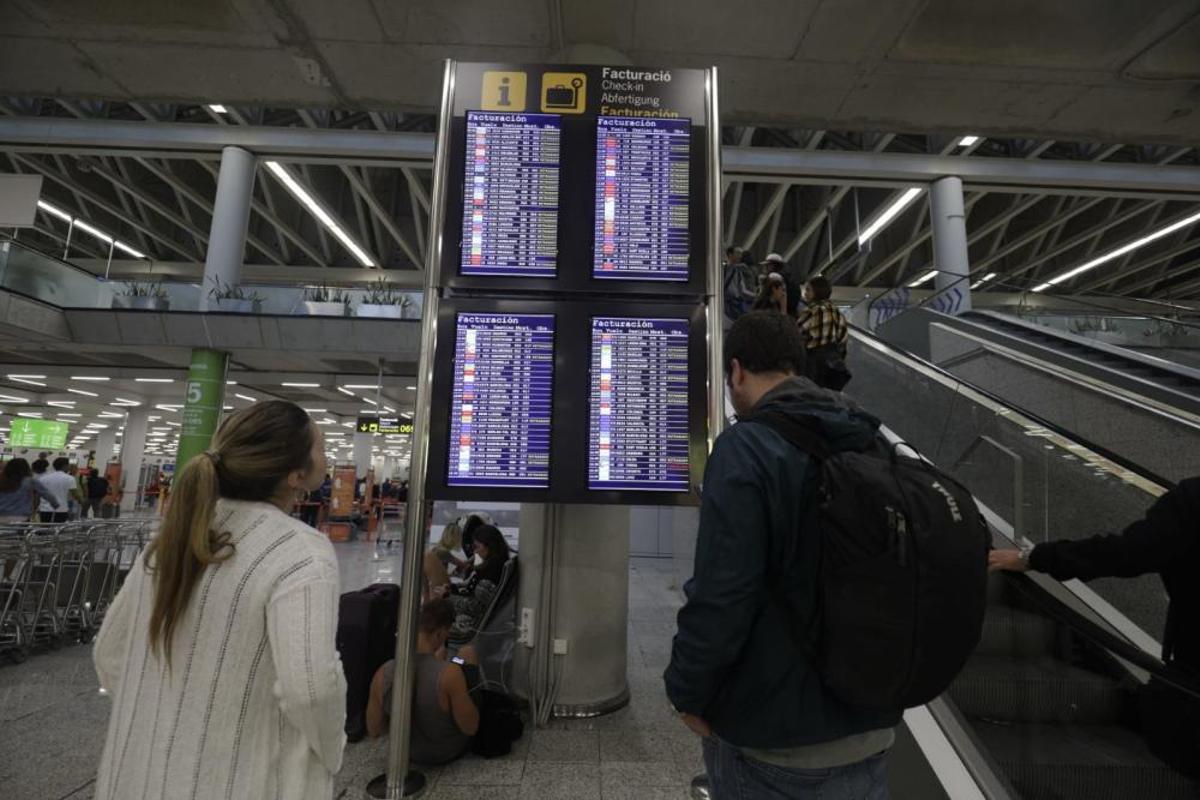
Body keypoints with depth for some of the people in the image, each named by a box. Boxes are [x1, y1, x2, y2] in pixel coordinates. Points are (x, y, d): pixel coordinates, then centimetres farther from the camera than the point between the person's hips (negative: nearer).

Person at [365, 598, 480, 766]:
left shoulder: (383, 674, -24)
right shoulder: (449, 674, -36)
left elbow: (373, 732, -9)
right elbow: (471, 728, -22)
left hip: (409, 753, 3)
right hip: (449, 752, -3)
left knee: (438, 654, 17)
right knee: (467, 653, 10)